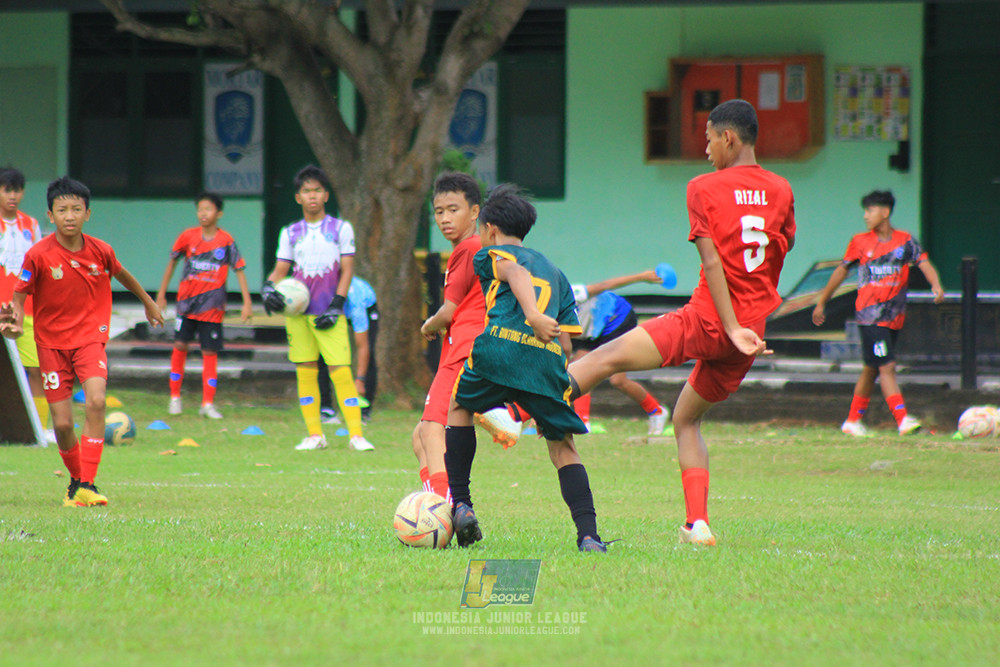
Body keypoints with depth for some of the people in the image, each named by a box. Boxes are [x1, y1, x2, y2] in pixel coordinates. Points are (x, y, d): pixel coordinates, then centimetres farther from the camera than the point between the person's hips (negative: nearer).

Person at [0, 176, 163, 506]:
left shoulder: (101, 251, -5)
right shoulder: (38, 255, -13)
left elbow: (122, 275, 16)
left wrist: (148, 303, 31)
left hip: (90, 336, 1)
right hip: (52, 342, -1)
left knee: (95, 402, -24)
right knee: (62, 424, -3)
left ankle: (87, 485, -22)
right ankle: (75, 480, 25)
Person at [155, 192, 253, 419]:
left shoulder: (226, 241, -5)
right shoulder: (188, 236, -2)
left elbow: (239, 270, -2)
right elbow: (172, 262, 11)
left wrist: (247, 302, -8)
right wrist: (161, 294, 12)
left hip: (212, 306, -1)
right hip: (187, 302, 1)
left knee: (210, 352, 1)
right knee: (180, 345, -2)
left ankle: (208, 404, 4)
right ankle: (175, 397, 12)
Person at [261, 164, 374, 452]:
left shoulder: (341, 229, 5)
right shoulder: (290, 233, 11)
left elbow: (347, 270, 1)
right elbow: (281, 269, 12)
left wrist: (335, 308, -8)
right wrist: (269, 288, -11)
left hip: (329, 314, -3)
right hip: (297, 312, 3)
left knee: (341, 371, -10)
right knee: (305, 372, 2)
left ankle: (356, 434, -8)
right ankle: (315, 434, 10)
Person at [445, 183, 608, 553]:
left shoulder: (491, 255, 18)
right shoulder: (556, 273, 32)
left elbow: (516, 273, -8)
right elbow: (566, 342, 21)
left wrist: (532, 315, -25)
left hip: (500, 346, -3)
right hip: (549, 357, 3)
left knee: (460, 406, 25)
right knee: (562, 447, 11)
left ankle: (460, 504, 18)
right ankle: (588, 534, -6)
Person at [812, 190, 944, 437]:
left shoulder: (905, 241, 5)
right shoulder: (860, 242, 3)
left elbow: (924, 263, -7)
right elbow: (841, 271, 13)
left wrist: (936, 285, -28)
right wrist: (821, 303, 18)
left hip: (895, 318, 3)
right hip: (870, 316, -3)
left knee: (871, 369, 11)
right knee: (886, 366, -15)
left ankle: (853, 421, 23)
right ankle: (902, 420, -23)